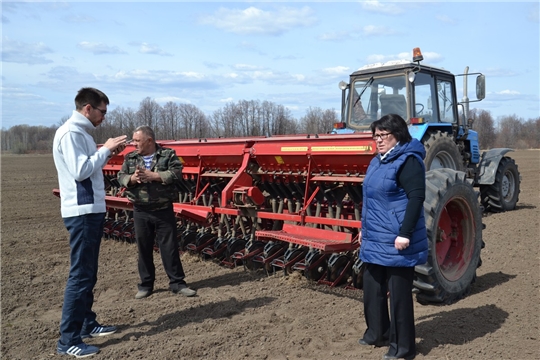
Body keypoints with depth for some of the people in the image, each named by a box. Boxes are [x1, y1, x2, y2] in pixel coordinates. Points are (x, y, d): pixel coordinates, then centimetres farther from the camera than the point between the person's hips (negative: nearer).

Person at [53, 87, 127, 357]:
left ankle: (87, 324, 27)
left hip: (92, 210, 10)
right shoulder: (70, 133, -14)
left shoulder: (81, 133, 16)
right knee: (80, 275, -7)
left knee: (88, 273, 16)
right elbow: (80, 171, -23)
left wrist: (108, 153, 6)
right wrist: (106, 149, -14)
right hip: (82, 212, -10)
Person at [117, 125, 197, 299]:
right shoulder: (130, 158, 8)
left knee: (169, 247, 3)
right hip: (141, 212, 3)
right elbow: (121, 178, 3)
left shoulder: (168, 154, -2)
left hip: (164, 210, -3)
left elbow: (176, 173, -15)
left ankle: (177, 283, 14)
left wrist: (153, 176, -21)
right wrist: (132, 179, -19)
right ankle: (146, 284, 23)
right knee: (144, 249, 10)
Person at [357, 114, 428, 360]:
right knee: (372, 288, 19)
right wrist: (364, 229, 21)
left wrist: (405, 233, -26)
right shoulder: (377, 161, 13)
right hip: (375, 240, 9)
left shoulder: (408, 161, -15)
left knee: (398, 292, 2)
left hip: (395, 242, -9)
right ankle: (377, 333, 37)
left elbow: (416, 198, -22)